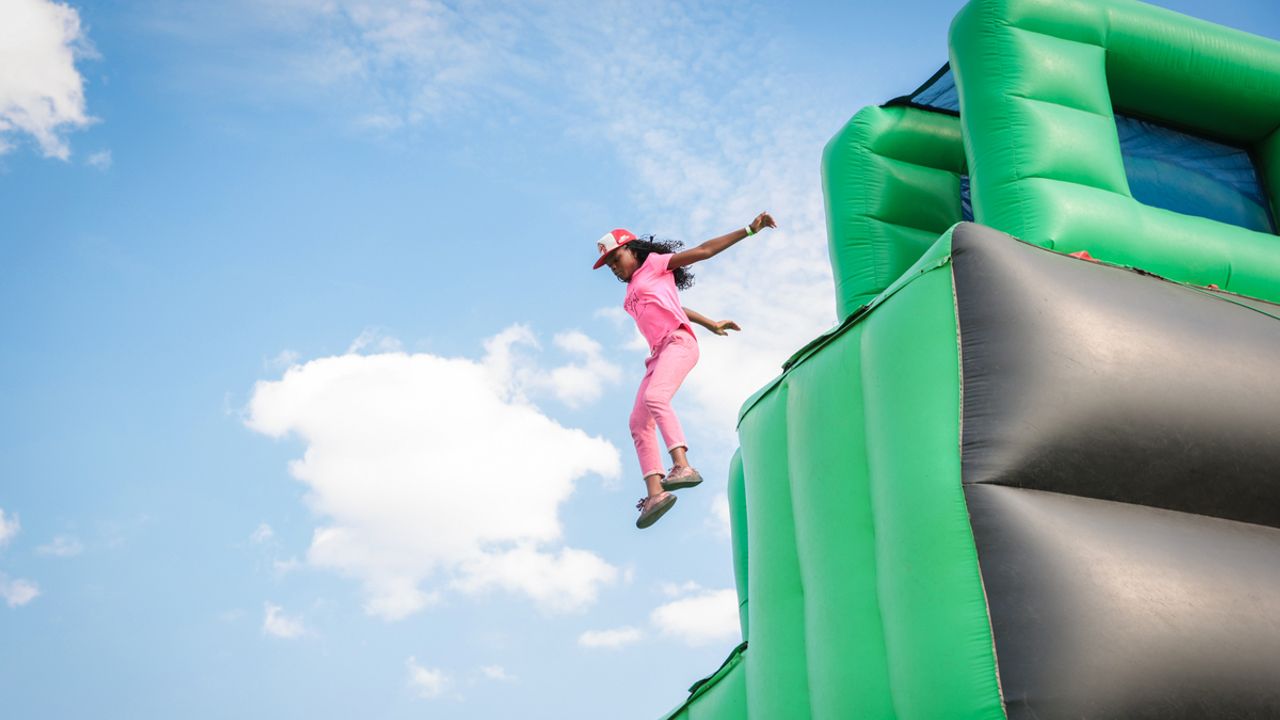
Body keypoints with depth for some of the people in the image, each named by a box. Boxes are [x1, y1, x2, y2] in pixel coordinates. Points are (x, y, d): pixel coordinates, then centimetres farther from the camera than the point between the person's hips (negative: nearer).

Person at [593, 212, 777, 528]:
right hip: (659, 353, 8)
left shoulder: (655, 263, 11)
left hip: (678, 342, -8)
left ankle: (682, 466, -46)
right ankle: (655, 492, -16)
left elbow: (704, 250, 8)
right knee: (639, 423, -6)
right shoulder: (631, 295, 30)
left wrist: (749, 230, 4)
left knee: (654, 397, -32)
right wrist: (710, 324, 47)